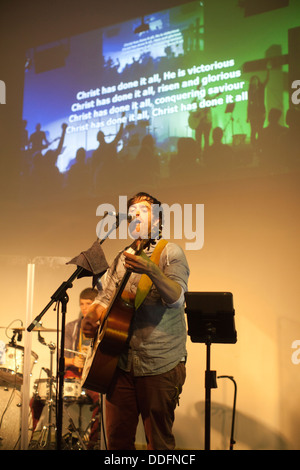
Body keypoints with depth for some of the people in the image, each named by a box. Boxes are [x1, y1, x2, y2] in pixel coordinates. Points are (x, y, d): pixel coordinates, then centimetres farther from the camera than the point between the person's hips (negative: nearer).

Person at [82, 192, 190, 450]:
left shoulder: (170, 252, -5)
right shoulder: (123, 258, 14)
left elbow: (176, 298, -21)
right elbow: (105, 297, 19)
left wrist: (152, 270, -39)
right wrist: (92, 317, -2)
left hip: (160, 365, -5)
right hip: (122, 361, 5)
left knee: (159, 443, 6)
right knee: (117, 439, 13)